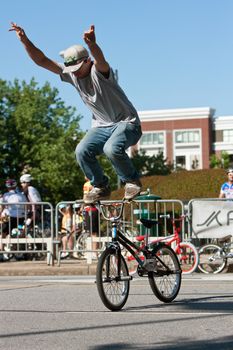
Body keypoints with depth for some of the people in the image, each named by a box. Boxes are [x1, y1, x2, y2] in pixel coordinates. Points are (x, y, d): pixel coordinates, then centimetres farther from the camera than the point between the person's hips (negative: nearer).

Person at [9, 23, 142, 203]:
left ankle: (132, 181, -7)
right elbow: (41, 60, -6)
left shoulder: (99, 71, -21)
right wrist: (25, 40, -22)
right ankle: (100, 187, 3)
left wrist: (93, 44, -70)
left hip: (127, 122, -6)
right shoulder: (71, 73, -2)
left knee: (112, 149, -35)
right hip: (101, 126, 6)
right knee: (82, 151, -20)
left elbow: (100, 59, -46)